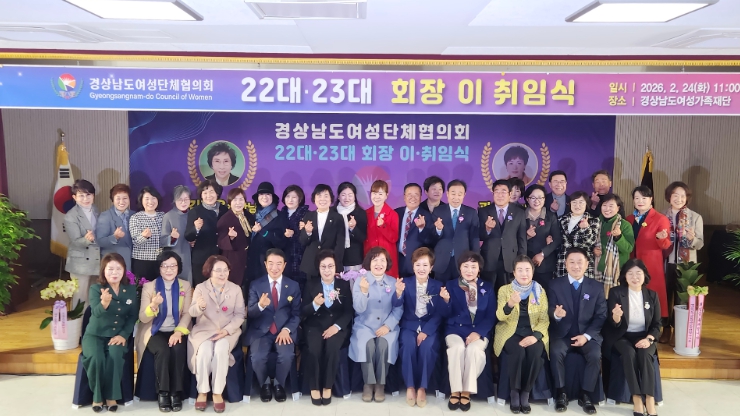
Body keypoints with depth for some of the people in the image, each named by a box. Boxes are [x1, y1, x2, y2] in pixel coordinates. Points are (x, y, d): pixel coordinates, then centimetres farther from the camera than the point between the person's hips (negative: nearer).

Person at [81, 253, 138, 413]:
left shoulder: (130, 291, 3)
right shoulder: (95, 289, -6)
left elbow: (133, 316, 4)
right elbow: (96, 312, -24)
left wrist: (123, 335, -12)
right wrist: (104, 303, -48)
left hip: (117, 335, 1)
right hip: (95, 334, -1)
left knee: (115, 356, -30)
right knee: (96, 357, -31)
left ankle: (111, 396, -12)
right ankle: (97, 396, -7)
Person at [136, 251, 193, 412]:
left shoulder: (185, 286, 6)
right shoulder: (148, 286, 1)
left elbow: (187, 313, -2)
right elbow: (143, 318, -5)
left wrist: (178, 332, -19)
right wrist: (153, 306, -27)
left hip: (176, 331, 1)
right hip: (155, 332, -1)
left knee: (178, 350, -30)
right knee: (163, 351, -31)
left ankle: (177, 393, -17)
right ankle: (163, 393, -17)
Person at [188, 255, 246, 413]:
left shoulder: (236, 289, 5)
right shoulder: (200, 287, 4)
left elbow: (240, 314, 1)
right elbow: (192, 312, -7)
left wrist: (227, 330, -15)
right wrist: (200, 307, -32)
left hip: (228, 331, 0)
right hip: (204, 330, 0)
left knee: (221, 349, -31)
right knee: (204, 350, -31)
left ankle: (218, 393, -20)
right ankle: (202, 392, -15)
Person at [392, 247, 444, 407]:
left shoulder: (438, 285, 3)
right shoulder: (406, 283, 1)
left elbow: (438, 314, -2)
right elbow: (396, 304, -16)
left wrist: (426, 331, -16)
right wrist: (398, 293, -40)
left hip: (429, 326, 0)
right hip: (409, 325, 0)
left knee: (427, 346, -30)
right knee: (408, 345, -31)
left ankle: (422, 387, -15)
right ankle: (410, 386, -16)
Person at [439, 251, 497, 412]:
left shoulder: (487, 287, 9)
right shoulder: (451, 285, 7)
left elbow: (491, 316, 3)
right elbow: (446, 315, 0)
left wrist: (478, 332, -13)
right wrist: (446, 300, -21)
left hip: (479, 331, 1)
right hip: (456, 329, 0)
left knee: (474, 349, -32)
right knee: (457, 348, -32)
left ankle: (466, 392, -18)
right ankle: (455, 391, -20)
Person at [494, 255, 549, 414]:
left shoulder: (540, 291, 6)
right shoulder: (504, 290, 2)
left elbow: (544, 319, 2)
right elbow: (500, 317, -9)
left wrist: (535, 336, -17)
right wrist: (510, 304, -31)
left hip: (533, 333, 1)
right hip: (510, 332, -1)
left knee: (535, 354, -30)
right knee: (518, 352, -31)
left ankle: (525, 393, -11)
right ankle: (514, 392, -12)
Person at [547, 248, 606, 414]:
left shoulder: (596, 287, 3)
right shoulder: (555, 284, 1)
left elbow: (601, 316, 0)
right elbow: (550, 312, -1)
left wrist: (586, 336, -13)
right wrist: (556, 314, -27)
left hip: (587, 334, 1)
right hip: (562, 334, -1)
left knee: (595, 355, -27)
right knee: (555, 353, -29)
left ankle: (585, 395, -8)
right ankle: (561, 393, -11)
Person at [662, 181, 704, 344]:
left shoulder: (696, 217, -4)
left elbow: (700, 244, -6)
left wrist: (692, 238, -26)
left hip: (685, 263, -1)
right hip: (666, 262, 1)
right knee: (666, 295, 9)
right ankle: (666, 328, 23)